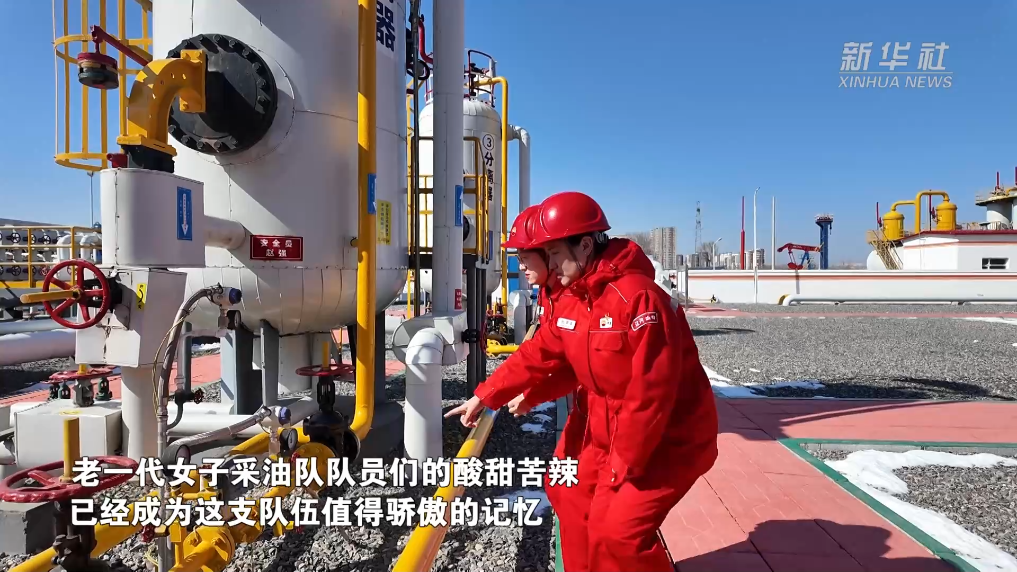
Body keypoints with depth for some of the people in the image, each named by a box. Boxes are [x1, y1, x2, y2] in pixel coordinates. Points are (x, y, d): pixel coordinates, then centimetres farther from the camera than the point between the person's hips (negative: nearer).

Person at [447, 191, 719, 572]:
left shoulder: (637, 297, -28)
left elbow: (652, 391, -29)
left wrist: (625, 462, -22)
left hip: (669, 440, -8)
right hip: (610, 434, 8)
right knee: (574, 498, 16)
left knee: (618, 532, -13)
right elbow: (538, 355, 8)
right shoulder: (571, 302, 0)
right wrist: (486, 396, 6)